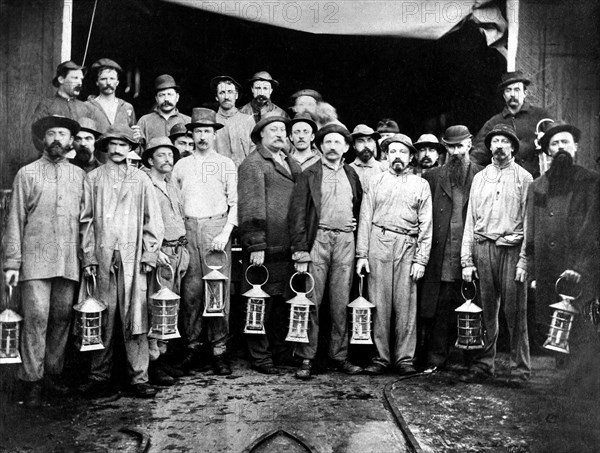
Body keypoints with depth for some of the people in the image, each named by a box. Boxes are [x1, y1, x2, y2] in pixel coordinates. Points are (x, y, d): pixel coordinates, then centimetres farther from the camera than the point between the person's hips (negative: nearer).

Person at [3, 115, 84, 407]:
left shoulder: (79, 175, 13)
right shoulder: (27, 174, 7)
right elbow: (15, 220, 4)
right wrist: (12, 262, -2)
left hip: (69, 261, 3)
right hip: (36, 259, -2)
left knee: (62, 318, 6)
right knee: (36, 317, -7)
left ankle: (52, 373, 19)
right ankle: (32, 382, 2)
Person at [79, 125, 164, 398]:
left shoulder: (141, 179, 11)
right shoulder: (93, 179, 12)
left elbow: (153, 220, 9)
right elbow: (87, 220, 9)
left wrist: (149, 255, 0)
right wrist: (88, 256, 1)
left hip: (133, 257, 0)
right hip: (102, 257, 1)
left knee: (135, 319, -3)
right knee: (103, 319, 2)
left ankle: (139, 378, 3)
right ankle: (99, 377, 12)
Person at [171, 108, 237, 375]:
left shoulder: (227, 164, 10)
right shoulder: (181, 166, 17)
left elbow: (235, 202, 4)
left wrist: (226, 232, -8)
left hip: (217, 227, -2)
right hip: (188, 229, 2)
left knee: (219, 290, -6)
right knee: (190, 290, -1)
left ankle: (219, 350, -1)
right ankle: (192, 347, 8)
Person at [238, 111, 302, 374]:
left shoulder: (292, 164, 19)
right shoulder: (253, 164, -3)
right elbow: (251, 207, -10)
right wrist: (256, 246, -16)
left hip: (289, 247, 6)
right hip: (266, 248, -6)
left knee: (283, 300, 12)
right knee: (262, 302, 0)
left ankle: (279, 350, 24)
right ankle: (260, 358, 10)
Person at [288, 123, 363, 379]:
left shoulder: (352, 175, 16)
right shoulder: (309, 175, 4)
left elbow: (360, 205, 29)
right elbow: (298, 214, -3)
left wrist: (356, 222, 9)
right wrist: (300, 252, -10)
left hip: (345, 240, 3)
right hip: (318, 239, -3)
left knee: (341, 303, 6)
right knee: (311, 301, -4)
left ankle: (339, 355, 15)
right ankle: (306, 358, 3)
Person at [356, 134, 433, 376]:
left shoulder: (421, 185, 12)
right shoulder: (375, 181, 13)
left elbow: (425, 226, 7)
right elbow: (365, 219, 8)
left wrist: (421, 260, -2)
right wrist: (362, 254, 0)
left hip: (407, 246, 0)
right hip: (378, 243, 0)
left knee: (406, 305, -1)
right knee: (379, 303, 0)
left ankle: (405, 358, 7)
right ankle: (381, 357, 8)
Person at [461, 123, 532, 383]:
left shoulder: (524, 178, 4)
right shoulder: (479, 178, 14)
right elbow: (470, 220, 12)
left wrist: (524, 259, -11)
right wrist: (466, 259, 5)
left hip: (512, 248, -3)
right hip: (483, 248, 3)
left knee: (515, 313, -1)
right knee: (486, 312, 6)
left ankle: (520, 369, 10)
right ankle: (483, 366, 14)